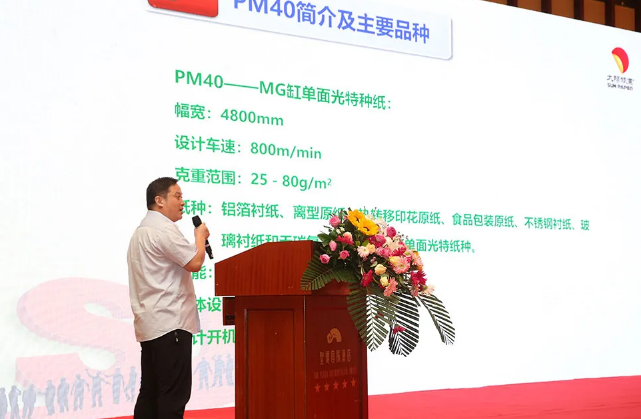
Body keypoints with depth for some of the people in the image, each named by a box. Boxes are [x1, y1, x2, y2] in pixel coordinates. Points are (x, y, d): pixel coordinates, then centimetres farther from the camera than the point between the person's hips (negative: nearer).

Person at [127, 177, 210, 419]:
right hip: (170, 324, -10)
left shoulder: (142, 230, 21)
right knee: (174, 395, -8)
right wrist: (200, 235, 0)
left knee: (150, 393, 11)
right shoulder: (163, 229, -13)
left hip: (150, 326, 10)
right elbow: (195, 262, -17)